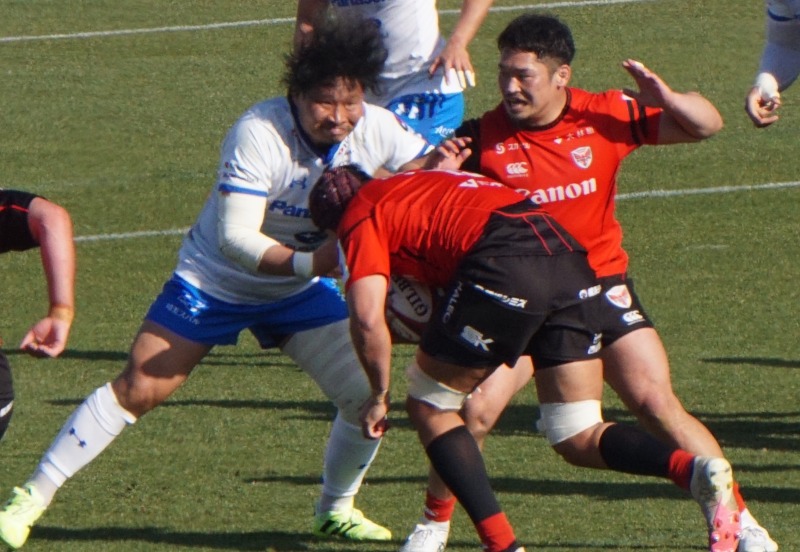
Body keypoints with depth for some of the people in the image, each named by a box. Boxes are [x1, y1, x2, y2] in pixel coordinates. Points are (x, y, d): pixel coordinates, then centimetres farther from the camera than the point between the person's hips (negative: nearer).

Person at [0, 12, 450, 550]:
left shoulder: (376, 129, -16)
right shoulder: (259, 133, -31)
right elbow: (235, 238, -35)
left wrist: (441, 163, -26)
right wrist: (307, 261, -48)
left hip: (303, 292, 5)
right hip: (214, 281, -5)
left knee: (368, 396, -7)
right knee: (137, 389, -10)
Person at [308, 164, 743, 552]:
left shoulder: (361, 217, 13)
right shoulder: (416, 185, 36)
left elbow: (368, 319, 1)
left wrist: (380, 395, 14)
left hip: (503, 269, -7)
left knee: (429, 407, 14)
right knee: (579, 437, 10)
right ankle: (695, 471, -16)